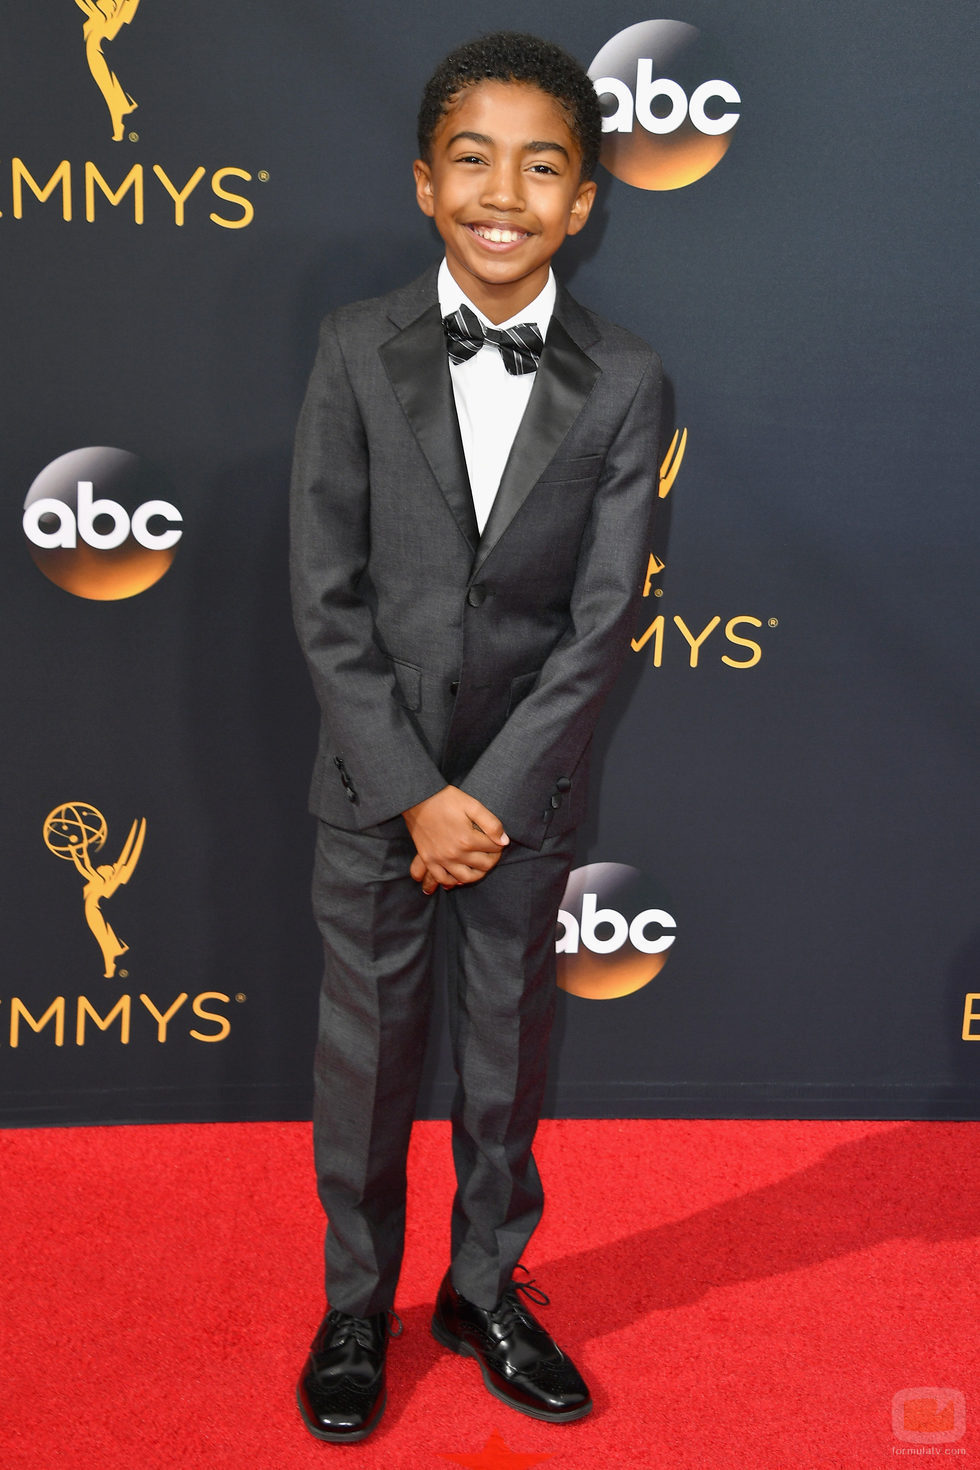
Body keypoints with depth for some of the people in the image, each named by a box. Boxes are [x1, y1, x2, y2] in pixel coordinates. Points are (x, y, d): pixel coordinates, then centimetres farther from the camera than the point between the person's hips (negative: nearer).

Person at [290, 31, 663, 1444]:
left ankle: (487, 1290, 37)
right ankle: (355, 1307, 34)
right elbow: (327, 600, -8)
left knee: (507, 1063, 15)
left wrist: (493, 794, -12)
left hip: (526, 791, 1)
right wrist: (417, 794, -13)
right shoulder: (357, 349, -6)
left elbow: (602, 619, -7)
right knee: (364, 1064, 12)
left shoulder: (625, 382, -5)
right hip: (375, 787, 0)